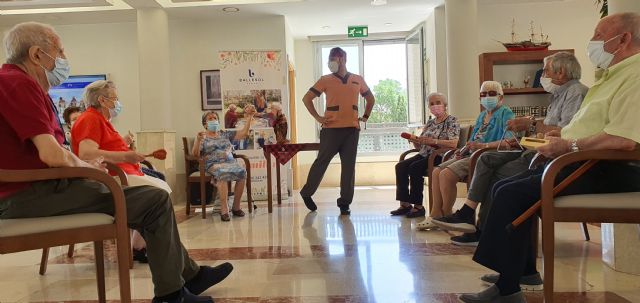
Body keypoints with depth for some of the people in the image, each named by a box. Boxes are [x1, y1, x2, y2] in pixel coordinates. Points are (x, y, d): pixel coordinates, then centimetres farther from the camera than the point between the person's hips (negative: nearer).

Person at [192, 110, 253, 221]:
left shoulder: (225, 134, 22)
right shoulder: (203, 137, 12)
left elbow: (244, 133, 17)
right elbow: (195, 154, -1)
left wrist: (248, 119, 9)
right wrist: (198, 140, -17)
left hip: (230, 162, 3)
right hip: (213, 165, -3)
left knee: (242, 172, -29)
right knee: (223, 173, -38)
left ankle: (236, 207, -18)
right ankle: (224, 209, -37)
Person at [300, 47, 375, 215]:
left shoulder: (358, 80, 13)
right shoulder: (325, 80, 5)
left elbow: (371, 98, 27)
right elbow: (307, 98, 5)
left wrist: (365, 116, 16)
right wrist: (317, 117, -2)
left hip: (352, 129, 2)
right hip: (331, 129, -2)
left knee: (349, 166, 1)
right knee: (321, 162, 3)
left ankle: (345, 203, 9)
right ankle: (306, 193, 21)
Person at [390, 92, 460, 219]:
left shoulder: (452, 121, -1)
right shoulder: (430, 122, 20)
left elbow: (454, 143, -17)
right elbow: (420, 145, 21)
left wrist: (433, 141, -26)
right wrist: (414, 140, -1)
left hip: (440, 157, -7)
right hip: (424, 155, 7)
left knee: (415, 168, -30)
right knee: (400, 166, -17)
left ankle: (418, 206, -21)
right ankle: (405, 204, -15)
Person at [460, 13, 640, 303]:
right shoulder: (614, 76, 21)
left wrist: (570, 146, -19)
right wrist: (565, 135, 14)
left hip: (607, 171, -11)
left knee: (512, 193, -22)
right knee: (503, 188, 5)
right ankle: (524, 268, 13)